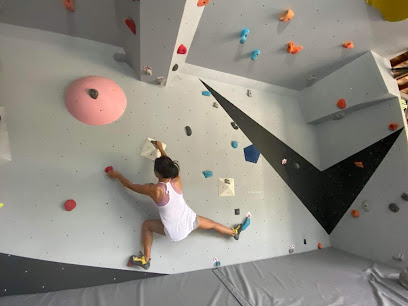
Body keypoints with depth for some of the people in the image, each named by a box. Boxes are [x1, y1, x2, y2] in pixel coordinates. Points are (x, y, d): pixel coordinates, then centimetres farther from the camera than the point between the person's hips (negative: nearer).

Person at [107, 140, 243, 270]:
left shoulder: (155, 190, -24)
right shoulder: (177, 181, -15)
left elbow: (131, 185, -8)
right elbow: (171, 166, 6)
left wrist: (117, 175, 9)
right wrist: (161, 149, 18)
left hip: (175, 233, -3)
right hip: (190, 221, 4)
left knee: (146, 225, 18)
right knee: (212, 223, 29)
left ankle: (145, 260, 25)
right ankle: (234, 232, 53)